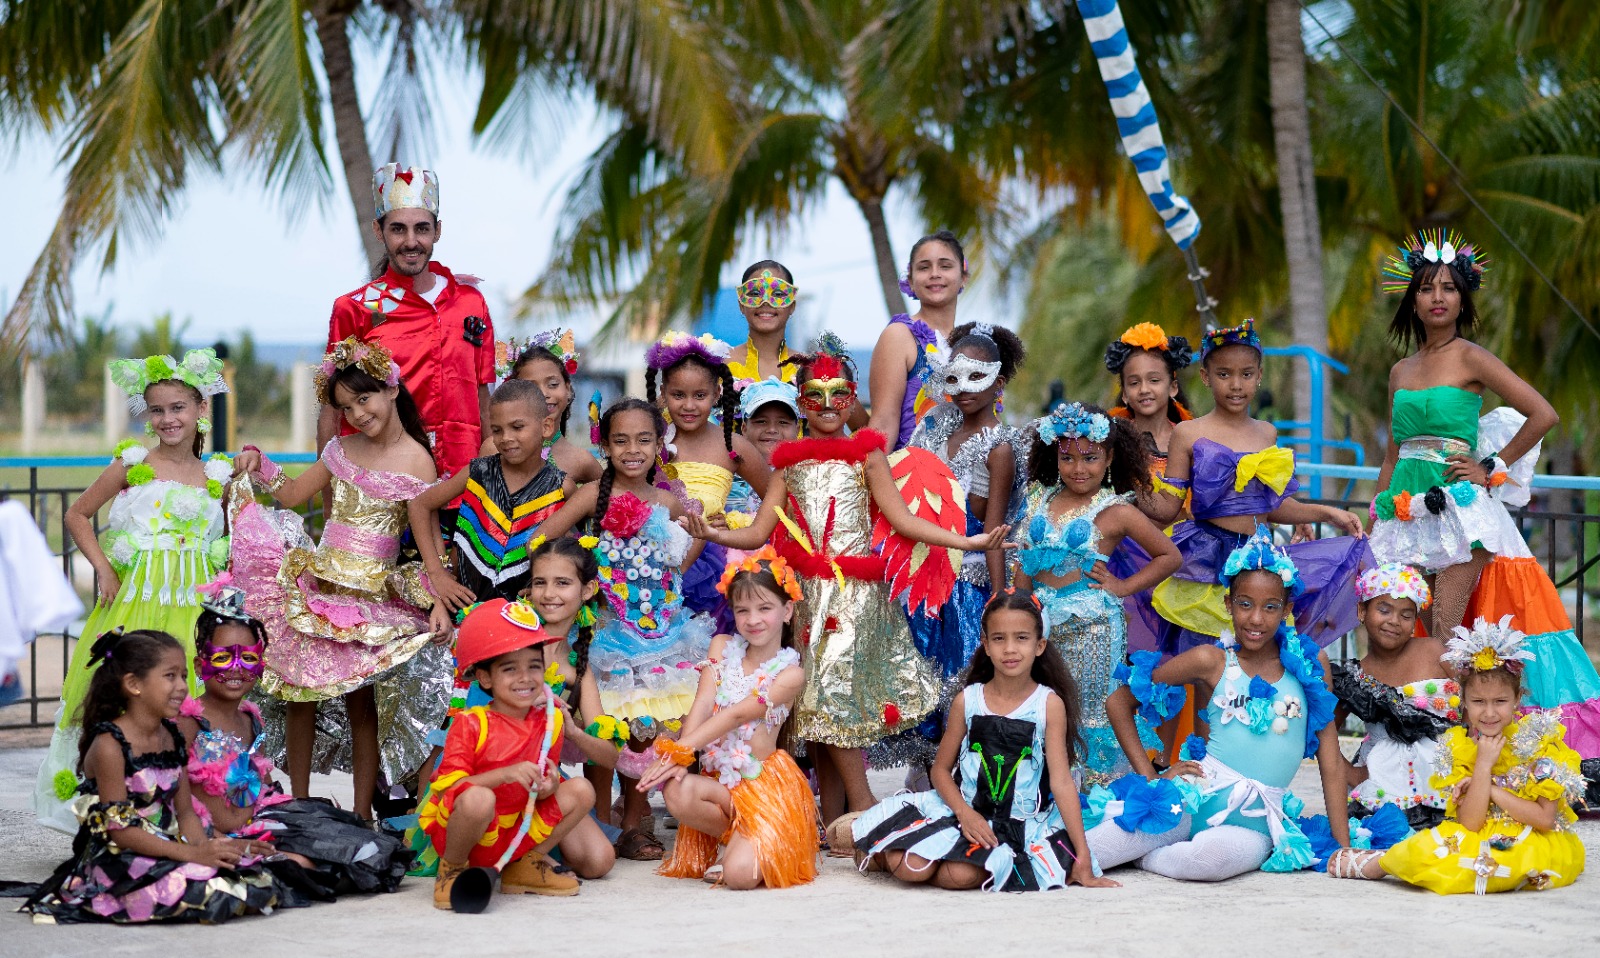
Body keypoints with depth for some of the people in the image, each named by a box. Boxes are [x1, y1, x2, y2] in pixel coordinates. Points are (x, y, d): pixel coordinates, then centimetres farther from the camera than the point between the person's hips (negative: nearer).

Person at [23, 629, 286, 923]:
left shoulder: (172, 738, 10)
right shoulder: (109, 746, -14)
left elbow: (184, 811, 11)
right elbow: (119, 830, -17)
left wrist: (206, 847, -12)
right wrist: (192, 854, -23)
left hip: (166, 850, 7)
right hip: (119, 862, -7)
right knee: (198, 888, -34)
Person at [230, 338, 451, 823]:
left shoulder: (417, 462, -7)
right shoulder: (342, 450, 9)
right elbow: (292, 493, 20)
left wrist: (438, 600, -18)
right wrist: (258, 464, 4)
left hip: (374, 595, -5)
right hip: (318, 581, 5)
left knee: (361, 700, -3)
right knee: (299, 691, 5)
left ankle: (361, 811, 7)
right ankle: (299, 802, 16)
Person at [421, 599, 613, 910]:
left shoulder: (549, 720, 1)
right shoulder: (470, 724, -16)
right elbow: (446, 787, -23)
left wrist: (550, 787, -14)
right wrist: (504, 774, -34)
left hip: (521, 830, 6)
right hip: (463, 831, -6)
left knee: (580, 790, -1)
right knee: (478, 798, -38)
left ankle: (527, 863, 5)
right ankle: (453, 867, -9)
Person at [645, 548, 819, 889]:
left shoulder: (790, 673, -7)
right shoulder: (722, 647, 6)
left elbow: (736, 715, -17)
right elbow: (702, 706, -6)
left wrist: (679, 750, -27)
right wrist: (678, 758, -22)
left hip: (765, 782, -5)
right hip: (720, 781, 5)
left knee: (740, 875, -26)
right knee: (678, 794, -31)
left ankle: (757, 845, 11)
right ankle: (743, 838, -2)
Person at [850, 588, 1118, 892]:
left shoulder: (1050, 704, -6)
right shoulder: (966, 701, 0)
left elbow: (1061, 781, -8)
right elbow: (941, 768, 7)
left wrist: (1083, 860, -12)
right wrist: (964, 813, -14)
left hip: (1021, 824, -2)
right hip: (966, 810, 2)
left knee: (962, 874, -31)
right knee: (908, 865, -24)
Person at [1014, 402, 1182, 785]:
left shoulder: (1115, 511, -5)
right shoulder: (1040, 500, 7)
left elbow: (1171, 556, 1)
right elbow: (1024, 565, 13)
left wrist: (1122, 587, -4)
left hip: (1092, 625, -4)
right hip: (1043, 619, 4)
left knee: (1089, 707, 2)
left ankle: (1094, 784, 12)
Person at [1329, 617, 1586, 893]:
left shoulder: (1539, 740, -8)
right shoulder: (1460, 746, 1)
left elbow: (1545, 819, -13)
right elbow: (1470, 823, -9)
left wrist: (1491, 789, -15)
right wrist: (1483, 765, -17)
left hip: (1537, 846, -6)